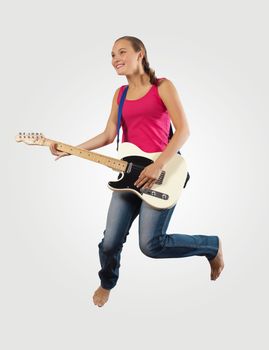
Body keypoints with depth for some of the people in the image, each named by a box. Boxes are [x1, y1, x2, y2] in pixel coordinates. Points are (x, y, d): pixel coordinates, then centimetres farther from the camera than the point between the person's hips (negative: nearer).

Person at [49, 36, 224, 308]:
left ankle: (212, 246, 13)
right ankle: (107, 283, 38)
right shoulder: (120, 94, 13)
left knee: (151, 244, -12)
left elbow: (183, 129, -10)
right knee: (110, 241, 5)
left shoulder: (162, 86, -3)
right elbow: (108, 135, 9)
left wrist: (158, 165, -19)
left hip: (159, 172, -5)